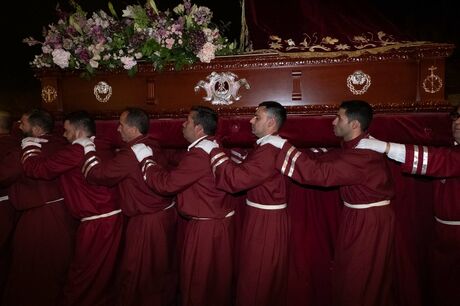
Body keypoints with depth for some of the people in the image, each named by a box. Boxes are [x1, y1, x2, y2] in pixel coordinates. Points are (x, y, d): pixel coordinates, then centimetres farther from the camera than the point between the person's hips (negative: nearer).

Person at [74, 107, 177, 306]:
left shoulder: (130, 154, -23)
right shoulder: (153, 147, 3)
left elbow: (97, 174, -18)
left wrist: (89, 149, -5)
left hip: (146, 222, -8)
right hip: (166, 214, 8)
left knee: (138, 274, 12)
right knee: (162, 269, 24)